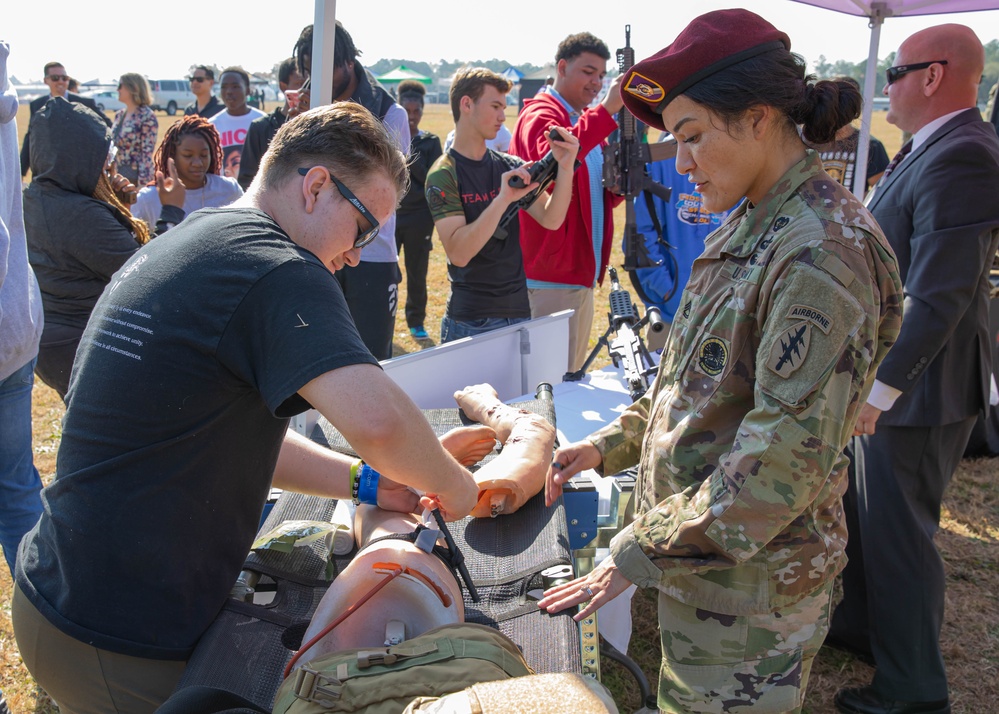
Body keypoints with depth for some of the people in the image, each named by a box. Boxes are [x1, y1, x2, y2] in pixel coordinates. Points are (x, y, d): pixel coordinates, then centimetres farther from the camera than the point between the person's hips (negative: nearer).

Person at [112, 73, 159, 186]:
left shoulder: (147, 117, -12)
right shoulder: (119, 115, 11)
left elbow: (147, 154, -17)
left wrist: (142, 184, -21)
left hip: (136, 178, -7)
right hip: (117, 176, 8)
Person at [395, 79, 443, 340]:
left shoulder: (430, 141, 4)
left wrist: (410, 157, -10)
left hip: (419, 217, 0)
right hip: (390, 214, 0)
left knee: (417, 272, 7)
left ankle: (416, 321, 20)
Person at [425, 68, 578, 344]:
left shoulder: (510, 166, 8)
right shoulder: (443, 175, -9)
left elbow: (551, 219, -4)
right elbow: (458, 253, -21)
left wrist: (565, 167, -19)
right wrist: (503, 199, -30)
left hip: (519, 311, 5)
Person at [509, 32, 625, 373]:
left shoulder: (588, 122, 19)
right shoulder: (540, 114, -9)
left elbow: (605, 196, 20)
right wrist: (606, 111, -34)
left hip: (582, 272, 9)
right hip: (552, 278, -9)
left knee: (574, 375, 17)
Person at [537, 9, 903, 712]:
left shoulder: (821, 251, -24)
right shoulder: (754, 226, 7)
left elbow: (788, 453, -27)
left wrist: (640, 554, -22)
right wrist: (613, 443, 7)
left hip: (750, 579, -8)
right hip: (703, 556, 8)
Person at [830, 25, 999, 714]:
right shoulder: (928, 151, 9)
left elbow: (939, 299, -29)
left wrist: (881, 387, -27)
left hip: (916, 388, -10)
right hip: (882, 373, 10)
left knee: (897, 531, 4)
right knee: (865, 510, 24)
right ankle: (862, 624, 45)